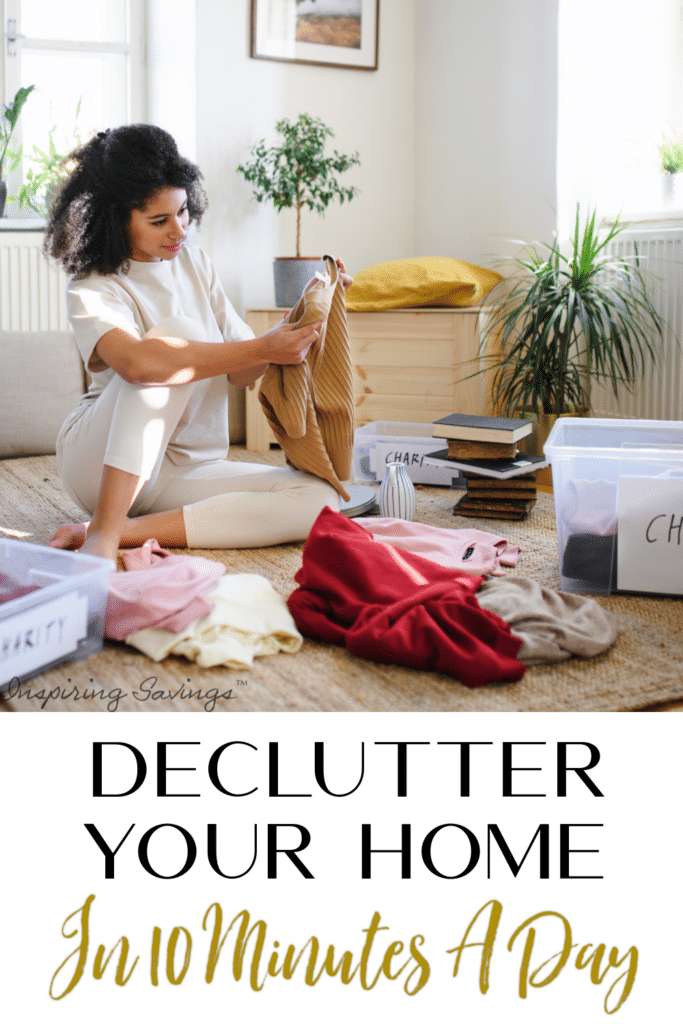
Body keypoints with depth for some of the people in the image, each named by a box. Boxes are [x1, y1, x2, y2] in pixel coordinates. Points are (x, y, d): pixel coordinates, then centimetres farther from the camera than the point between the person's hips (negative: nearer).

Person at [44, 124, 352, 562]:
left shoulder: (193, 263, 8)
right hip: (100, 461, -5)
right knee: (180, 330, -29)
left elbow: (241, 372, 6)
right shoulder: (91, 291, -11)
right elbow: (136, 362, -34)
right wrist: (262, 349, -35)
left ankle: (126, 530, -25)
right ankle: (104, 529, -33)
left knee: (319, 500, -20)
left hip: (185, 470, 6)